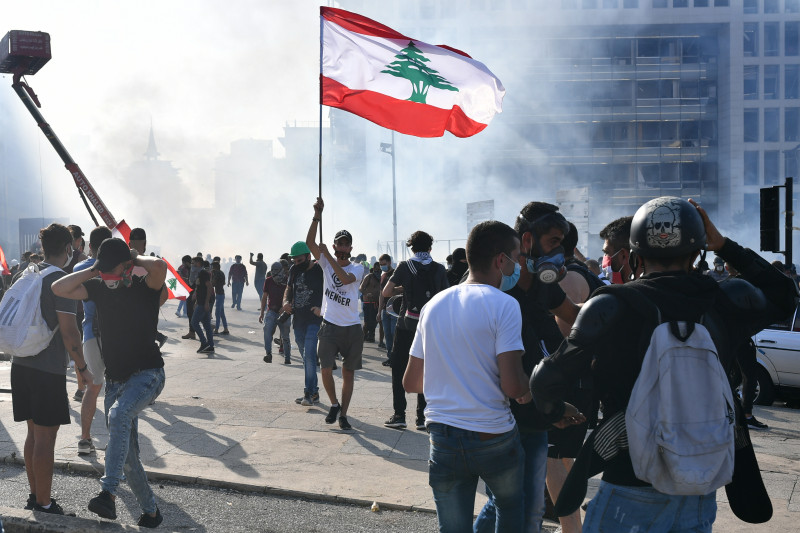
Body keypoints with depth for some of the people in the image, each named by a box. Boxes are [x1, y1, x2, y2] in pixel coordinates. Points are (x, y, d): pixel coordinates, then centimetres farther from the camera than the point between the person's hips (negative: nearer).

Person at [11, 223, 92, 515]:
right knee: (45, 438, -1)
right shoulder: (61, 280, -13)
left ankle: (34, 496, 25)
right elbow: (69, 331, -17)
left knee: (33, 433, 16)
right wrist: (82, 367, -8)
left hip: (21, 364, 8)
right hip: (48, 370, -8)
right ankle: (44, 505, 6)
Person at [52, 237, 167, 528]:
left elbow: (159, 266, -30)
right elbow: (59, 288, -2)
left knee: (119, 414, -36)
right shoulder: (99, 289, 7)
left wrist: (136, 258, -11)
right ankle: (150, 510, 24)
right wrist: (93, 271, -2)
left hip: (147, 374, -6)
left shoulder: (145, 287, -8)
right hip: (115, 380, 6)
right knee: (127, 454, 7)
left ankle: (108, 493, -40)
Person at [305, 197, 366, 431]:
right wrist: (317, 215, -18)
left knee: (348, 373, 6)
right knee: (326, 369, -7)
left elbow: (345, 278, -21)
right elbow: (310, 242, -10)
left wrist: (328, 255, -23)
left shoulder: (358, 268, 1)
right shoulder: (326, 263, 5)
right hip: (329, 326, 0)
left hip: (352, 328, 0)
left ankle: (343, 414, 17)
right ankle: (334, 405, 18)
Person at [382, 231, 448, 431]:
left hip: (406, 325, -2)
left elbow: (386, 292, -4)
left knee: (399, 369, 8)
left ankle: (399, 415, 5)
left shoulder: (404, 267, -5)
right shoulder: (440, 269, 0)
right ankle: (422, 417, 8)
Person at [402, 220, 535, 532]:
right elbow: (512, 385, -20)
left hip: (442, 438, 4)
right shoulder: (503, 305, -12)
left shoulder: (434, 305, 7)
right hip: (494, 438, -4)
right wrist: (529, 392, 2)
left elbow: (411, 383, 10)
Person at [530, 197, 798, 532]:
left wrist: (553, 410, 16)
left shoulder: (612, 307, -12)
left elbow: (547, 378, -7)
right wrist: (724, 246, 19)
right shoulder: (725, 301, -2)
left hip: (632, 484, -4)